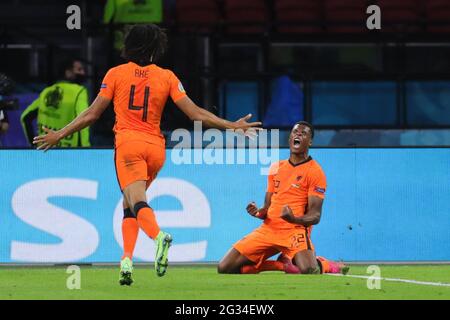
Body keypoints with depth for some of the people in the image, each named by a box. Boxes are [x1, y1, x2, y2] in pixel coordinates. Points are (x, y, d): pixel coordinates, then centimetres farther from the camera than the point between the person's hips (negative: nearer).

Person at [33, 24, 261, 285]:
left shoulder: (116, 73, 6)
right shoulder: (167, 77, 8)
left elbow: (92, 114, 5)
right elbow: (195, 113, 3)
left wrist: (59, 135, 16)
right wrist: (232, 126, 11)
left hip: (128, 143, -3)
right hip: (156, 146, 3)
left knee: (137, 202, -16)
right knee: (129, 204, 18)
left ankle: (159, 236, -46)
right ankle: (127, 259, 5)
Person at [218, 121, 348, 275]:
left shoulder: (314, 171, -3)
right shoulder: (276, 168, 17)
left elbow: (315, 216, -7)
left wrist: (295, 219, -28)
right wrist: (258, 212, -4)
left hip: (295, 229, -6)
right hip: (269, 228, 6)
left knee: (308, 270, -36)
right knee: (224, 268, -7)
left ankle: (324, 265, 4)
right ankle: (282, 264, 10)